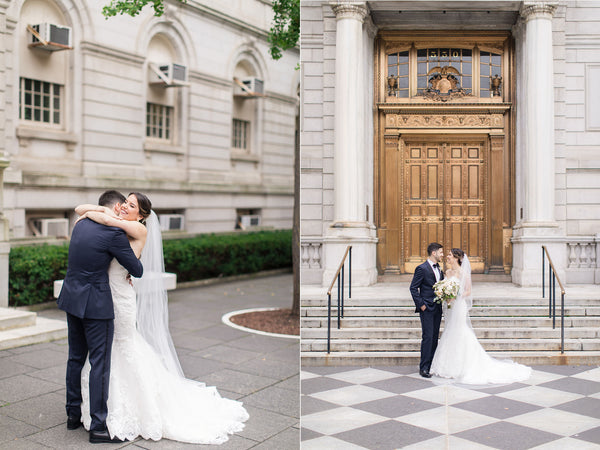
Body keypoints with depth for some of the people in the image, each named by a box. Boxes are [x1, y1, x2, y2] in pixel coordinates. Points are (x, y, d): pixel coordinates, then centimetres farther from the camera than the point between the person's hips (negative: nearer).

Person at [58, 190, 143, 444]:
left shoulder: (81, 224, 8)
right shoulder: (113, 232, -16)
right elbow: (137, 270, -10)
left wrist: (119, 270, 15)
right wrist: (131, 269, 12)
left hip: (71, 299, 8)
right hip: (96, 304, -8)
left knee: (75, 358, 18)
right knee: (100, 364, 0)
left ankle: (73, 414, 31)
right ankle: (98, 426, 7)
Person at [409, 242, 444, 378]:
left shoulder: (439, 269, 13)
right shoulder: (422, 268, -11)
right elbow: (413, 288, -11)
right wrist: (420, 304, -14)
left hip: (437, 308, 8)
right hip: (427, 308, -7)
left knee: (435, 338, 10)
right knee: (427, 337, -8)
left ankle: (432, 365, 18)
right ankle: (424, 368, -1)